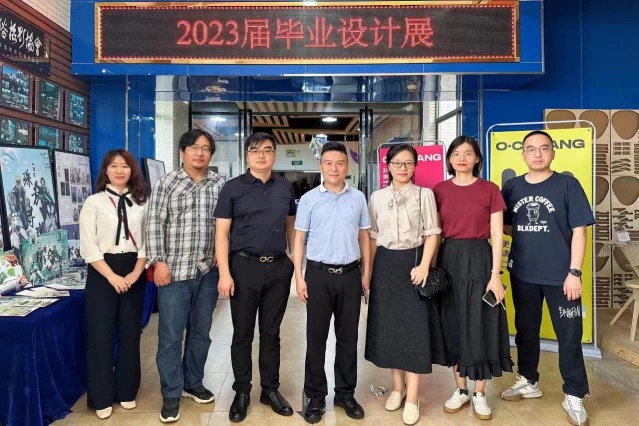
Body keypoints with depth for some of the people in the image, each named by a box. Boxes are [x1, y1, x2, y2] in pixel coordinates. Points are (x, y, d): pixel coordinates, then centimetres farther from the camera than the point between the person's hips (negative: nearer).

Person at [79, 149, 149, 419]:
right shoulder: (94, 203, -2)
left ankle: (126, 392, 27)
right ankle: (102, 398, 20)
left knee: (130, 334, 10)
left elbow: (147, 242, 3)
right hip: (102, 273, -2)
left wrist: (135, 273, -8)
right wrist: (112, 276, -13)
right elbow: (88, 247, -7)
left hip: (134, 272, 2)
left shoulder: (141, 203, 5)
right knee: (101, 335, 3)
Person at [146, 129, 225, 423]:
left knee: (201, 332, 14)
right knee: (170, 335, 3)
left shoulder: (220, 185, 6)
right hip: (174, 270, -3)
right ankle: (171, 394, 18)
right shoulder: (166, 183, 0)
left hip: (208, 270, 3)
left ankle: (193, 383, 33)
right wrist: (158, 261, -10)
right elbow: (155, 225, -4)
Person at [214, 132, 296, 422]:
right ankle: (241, 393, 24)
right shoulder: (233, 188, -2)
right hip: (244, 266, -2)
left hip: (279, 268, 3)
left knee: (271, 332, 13)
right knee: (243, 334, 8)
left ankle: (270, 389, 28)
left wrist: (296, 262, 7)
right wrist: (225, 273, -11)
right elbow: (221, 233, -4)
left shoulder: (285, 188, 7)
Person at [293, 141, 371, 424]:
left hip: (350, 274, 2)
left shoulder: (358, 198, 5)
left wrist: (366, 273, 7)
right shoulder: (309, 199, -1)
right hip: (319, 273, -2)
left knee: (348, 337, 11)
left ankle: (345, 393, 27)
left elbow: (364, 237, 10)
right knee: (316, 337, 6)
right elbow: (299, 239, 1)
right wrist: (299, 277, -4)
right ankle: (315, 396, 21)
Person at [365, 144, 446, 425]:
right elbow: (373, 236, 10)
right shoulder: (377, 197, 7)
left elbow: (432, 233, -2)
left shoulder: (424, 194, 1)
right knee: (389, 325, 8)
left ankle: (412, 398, 8)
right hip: (385, 265, 3)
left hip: (413, 262, -3)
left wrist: (424, 265, -14)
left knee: (414, 327, -2)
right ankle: (398, 387, 25)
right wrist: (368, 271, 7)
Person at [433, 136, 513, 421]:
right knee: (453, 325, 9)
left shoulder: (490, 190, -2)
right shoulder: (439, 190, 4)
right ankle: (461, 389, 25)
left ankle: (480, 394, 21)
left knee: (479, 326, 4)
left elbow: (497, 235, -4)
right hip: (448, 260, 2)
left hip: (479, 260, -2)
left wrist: (495, 274, -10)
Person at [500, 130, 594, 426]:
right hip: (522, 274, 4)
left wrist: (574, 272, -13)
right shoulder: (511, 187, 6)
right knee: (525, 330, 16)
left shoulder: (567, 184, -4)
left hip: (560, 275, -3)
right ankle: (528, 382, 34)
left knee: (569, 335, 4)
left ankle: (574, 396, 20)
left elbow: (579, 230, -7)